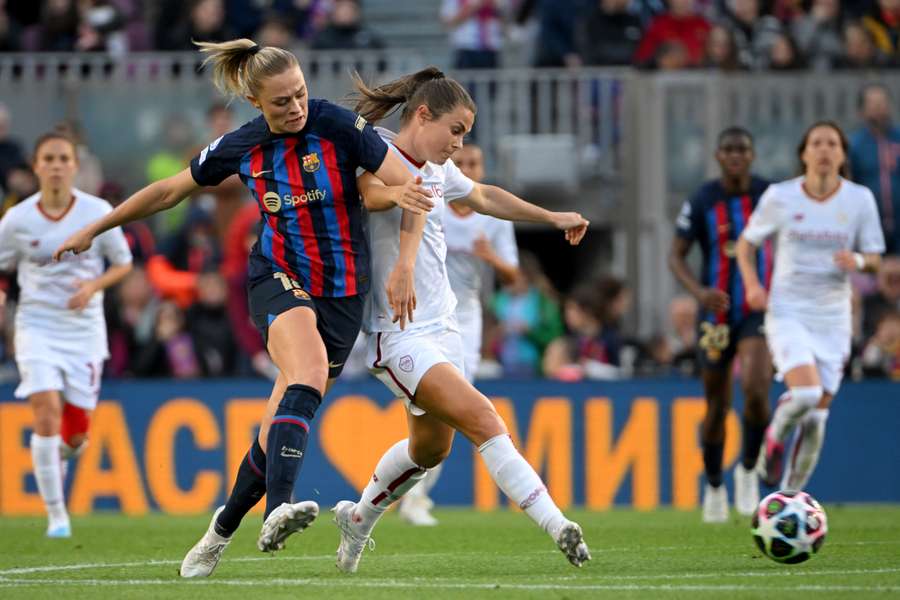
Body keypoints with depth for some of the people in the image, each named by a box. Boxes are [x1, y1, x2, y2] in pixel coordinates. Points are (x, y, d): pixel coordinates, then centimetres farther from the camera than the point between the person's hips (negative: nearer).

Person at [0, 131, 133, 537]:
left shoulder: (98, 212, -5)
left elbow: (123, 264, 5)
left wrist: (94, 286, -13)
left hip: (84, 328, 1)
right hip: (37, 326, -1)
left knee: (76, 434, 2)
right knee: (47, 413, -19)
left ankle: (58, 457, 42)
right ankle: (56, 515, -12)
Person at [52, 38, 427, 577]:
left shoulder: (341, 127, -12)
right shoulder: (241, 147, -1)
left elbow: (410, 187, -14)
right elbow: (168, 191, 13)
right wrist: (93, 230, 18)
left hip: (343, 292, 0)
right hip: (279, 281, 0)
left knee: (286, 421, -3)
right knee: (309, 372, -31)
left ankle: (225, 526, 19)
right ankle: (277, 511, -48)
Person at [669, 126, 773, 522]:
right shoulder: (701, 202, -7)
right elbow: (676, 256, -5)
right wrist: (699, 291, -23)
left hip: (759, 310, 0)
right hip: (717, 311, 0)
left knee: (756, 391, -23)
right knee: (717, 407, 9)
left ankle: (748, 470, 1)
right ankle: (714, 487, 30)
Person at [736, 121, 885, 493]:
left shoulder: (860, 200, -1)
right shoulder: (780, 197, -4)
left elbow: (874, 259, 5)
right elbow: (746, 243, 8)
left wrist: (858, 261, -19)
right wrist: (752, 284, -9)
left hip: (833, 318, 2)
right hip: (787, 312, -2)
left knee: (816, 416, 1)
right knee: (805, 393, -25)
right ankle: (775, 437, 8)